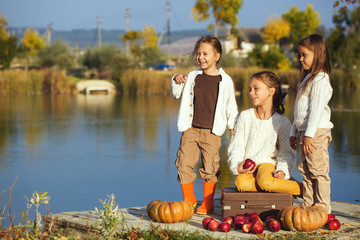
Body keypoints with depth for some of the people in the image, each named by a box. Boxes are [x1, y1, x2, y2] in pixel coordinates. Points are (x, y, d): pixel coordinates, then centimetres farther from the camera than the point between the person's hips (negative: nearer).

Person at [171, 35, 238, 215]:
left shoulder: (225, 80, 1)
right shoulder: (192, 76, 9)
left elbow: (231, 106, 8)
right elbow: (177, 95, 19)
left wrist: (233, 126, 5)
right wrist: (176, 82, 1)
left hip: (212, 132, -3)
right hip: (191, 129, 3)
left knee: (210, 167, 0)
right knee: (184, 164, 0)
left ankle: (208, 203, 14)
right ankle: (188, 200, 15)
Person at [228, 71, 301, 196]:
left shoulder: (282, 121, 2)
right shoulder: (245, 116, 7)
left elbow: (287, 152, 3)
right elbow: (236, 146, 5)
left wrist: (282, 170, -18)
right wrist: (236, 167, -14)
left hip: (268, 163, -2)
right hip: (247, 168, 2)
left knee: (265, 181, -38)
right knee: (240, 183, -34)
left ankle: (302, 188, -15)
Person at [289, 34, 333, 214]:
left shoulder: (320, 79, -11)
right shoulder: (306, 79, 20)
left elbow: (316, 109, -18)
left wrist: (309, 134, -22)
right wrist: (294, 132, 21)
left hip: (317, 132, -10)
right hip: (304, 132, 10)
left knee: (319, 171, -6)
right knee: (306, 171, 11)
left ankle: (323, 207, -1)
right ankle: (308, 205, 16)